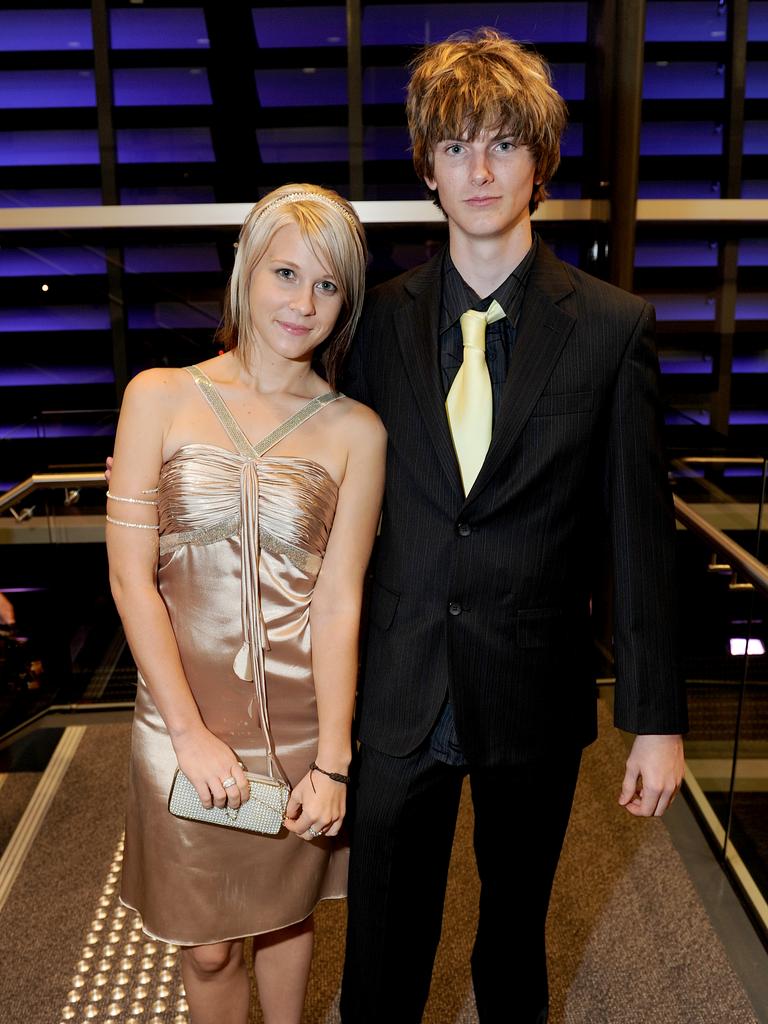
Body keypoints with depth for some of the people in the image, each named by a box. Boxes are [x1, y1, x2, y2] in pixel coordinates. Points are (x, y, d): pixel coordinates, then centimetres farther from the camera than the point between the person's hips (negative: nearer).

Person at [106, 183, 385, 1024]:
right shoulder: (161, 398, -5)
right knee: (207, 945, 15)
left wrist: (332, 762, -9)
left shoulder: (356, 433, -5)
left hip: (303, 723, 1)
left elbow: (339, 601, -6)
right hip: (185, 716, 0)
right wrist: (191, 733, -10)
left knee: (286, 916, 22)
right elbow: (130, 579, -7)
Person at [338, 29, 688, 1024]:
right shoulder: (380, 317, -1)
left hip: (535, 690, 0)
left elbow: (639, 533, -6)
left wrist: (657, 717, -4)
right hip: (400, 687, 1)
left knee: (517, 920, 23)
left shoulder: (612, 327, -7)